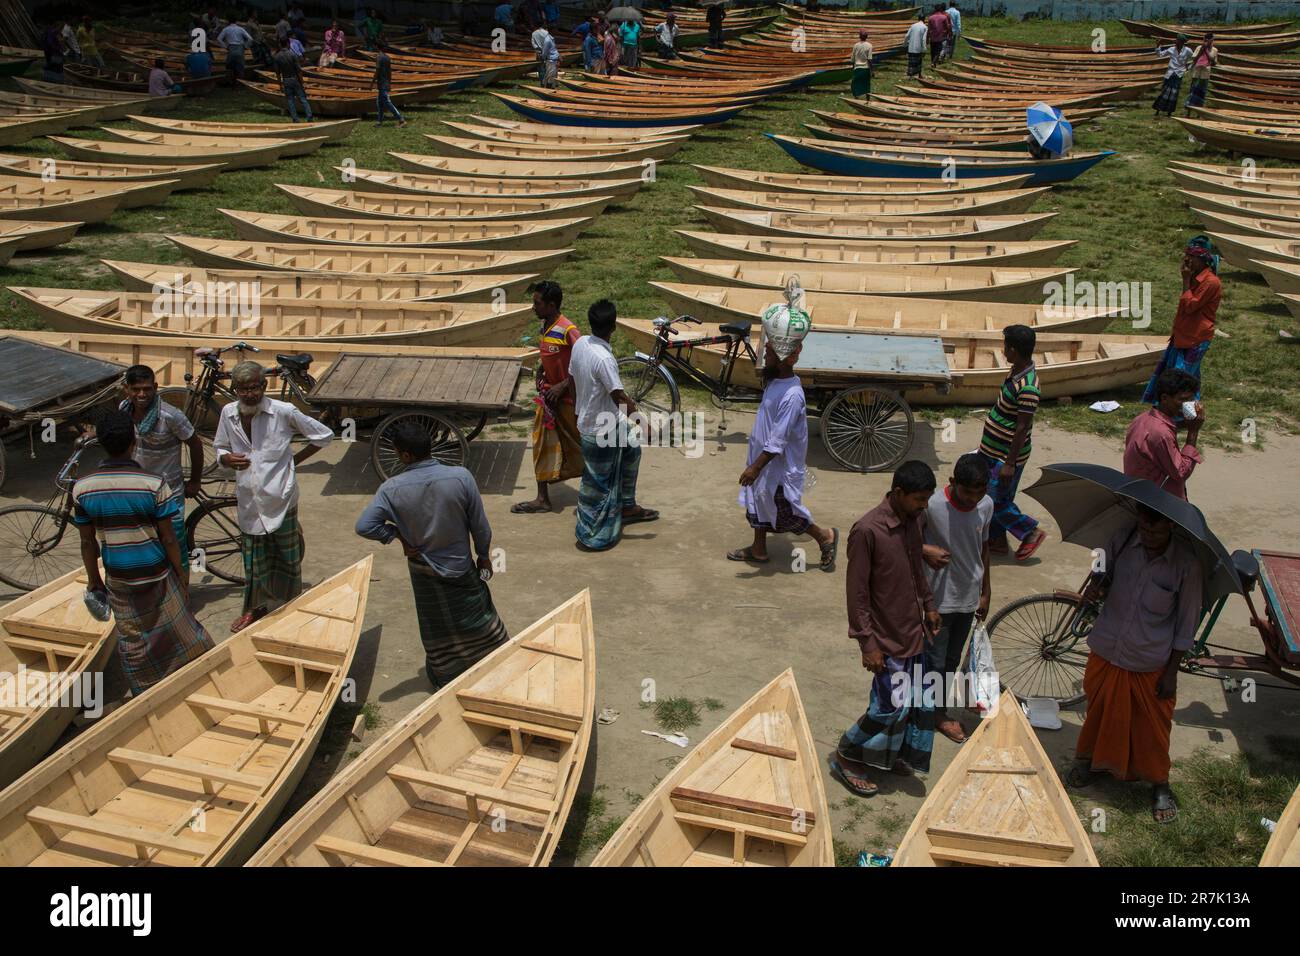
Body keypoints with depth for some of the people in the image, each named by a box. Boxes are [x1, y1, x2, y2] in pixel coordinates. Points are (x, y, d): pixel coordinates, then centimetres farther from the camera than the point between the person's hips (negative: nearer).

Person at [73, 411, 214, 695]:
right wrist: (180, 575, 0)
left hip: (118, 579, 3)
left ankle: (145, 695, 29)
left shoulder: (82, 488, -9)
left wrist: (93, 579, 13)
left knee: (131, 641, 17)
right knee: (180, 632, 14)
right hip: (157, 575, -3)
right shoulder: (153, 484, -19)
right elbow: (169, 539, -12)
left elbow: (87, 542, 0)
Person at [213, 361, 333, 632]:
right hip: (248, 499, 4)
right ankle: (255, 607, 35)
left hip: (280, 498, -4)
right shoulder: (228, 413, -2)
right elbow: (219, 447, 14)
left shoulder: (283, 412, -15)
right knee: (253, 559, 16)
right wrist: (226, 458, -10)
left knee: (287, 556, 10)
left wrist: (295, 459, -4)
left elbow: (324, 436, -5)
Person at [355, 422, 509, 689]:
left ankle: (444, 677, 40)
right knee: (478, 619, 18)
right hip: (461, 567, -1)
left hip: (424, 572, 1)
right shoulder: (461, 477, -21)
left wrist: (397, 534, -7)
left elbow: (364, 526, -21)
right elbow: (480, 524, -12)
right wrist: (484, 555, 5)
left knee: (437, 630, 21)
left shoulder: (392, 488, -20)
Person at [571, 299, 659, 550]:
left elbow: (573, 379, 9)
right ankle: (592, 536, 20)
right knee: (599, 483, 6)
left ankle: (627, 507, 37)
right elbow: (620, 398, -25)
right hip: (602, 430, -9)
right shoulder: (604, 358, -30)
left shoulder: (580, 344, -4)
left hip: (588, 418, 9)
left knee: (631, 450, 26)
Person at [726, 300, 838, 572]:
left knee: (785, 513, 6)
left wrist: (755, 467, -26)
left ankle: (825, 536, 24)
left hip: (780, 467, -9)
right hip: (765, 459, 9)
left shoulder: (791, 396, -29)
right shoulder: (775, 380, -4)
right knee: (758, 502, 20)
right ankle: (758, 549, 36)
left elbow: (778, 440, -28)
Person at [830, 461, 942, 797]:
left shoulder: (913, 520, -1)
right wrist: (867, 642, -20)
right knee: (892, 704, -3)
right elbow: (857, 592, -21)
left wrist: (929, 605, 20)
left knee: (916, 699, 15)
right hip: (887, 635, -8)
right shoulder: (867, 531, -25)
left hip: (913, 628, 8)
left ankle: (893, 754, 36)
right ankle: (845, 757, 16)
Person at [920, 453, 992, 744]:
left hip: (968, 598, 5)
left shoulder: (986, 505, -6)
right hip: (937, 599, -5)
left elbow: (982, 548, 8)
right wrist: (925, 550, -31)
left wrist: (986, 592, 13)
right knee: (935, 662, 4)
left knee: (952, 661, 19)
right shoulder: (932, 505, -24)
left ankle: (940, 711, 35)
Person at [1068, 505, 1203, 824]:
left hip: (1150, 663, -3)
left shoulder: (1186, 563, -17)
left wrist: (1172, 672, -5)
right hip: (1106, 651, 3)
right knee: (1101, 711, 20)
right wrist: (1098, 582, -16)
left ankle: (1160, 784, 32)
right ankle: (1092, 761, 43)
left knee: (1152, 725, 12)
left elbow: (1186, 624, -8)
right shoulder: (1122, 541, -11)